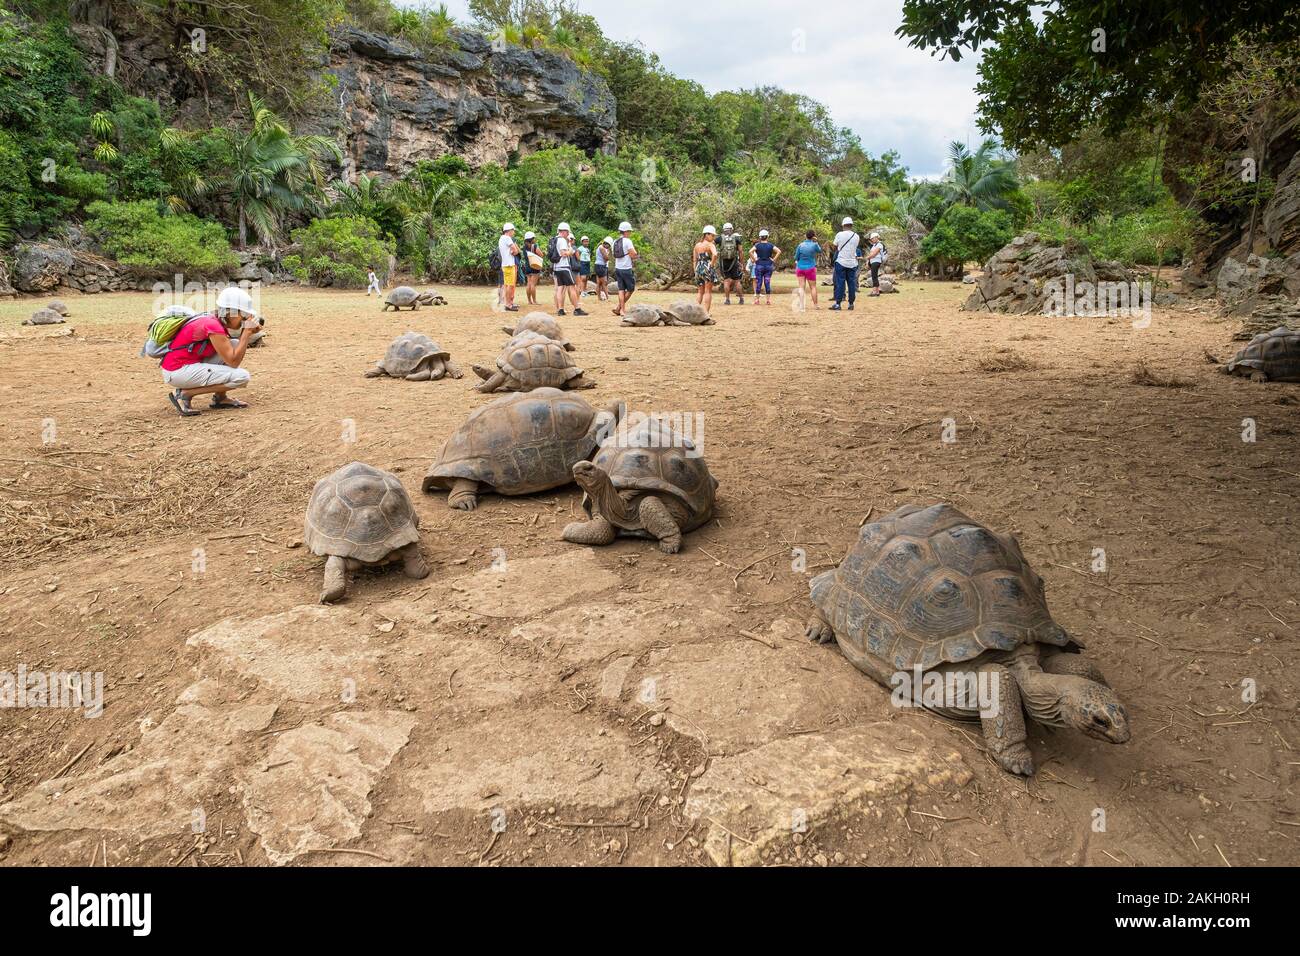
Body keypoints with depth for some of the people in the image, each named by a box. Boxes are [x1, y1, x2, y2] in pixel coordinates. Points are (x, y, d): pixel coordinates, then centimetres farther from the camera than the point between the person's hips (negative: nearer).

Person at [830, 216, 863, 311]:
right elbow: (856, 247, 9)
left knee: (840, 283, -2)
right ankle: (851, 304, 8)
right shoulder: (857, 236, 2)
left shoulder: (839, 234, -6)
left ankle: (837, 304, -5)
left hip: (841, 262, -2)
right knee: (851, 283, 6)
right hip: (852, 263, 3)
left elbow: (835, 247, 3)